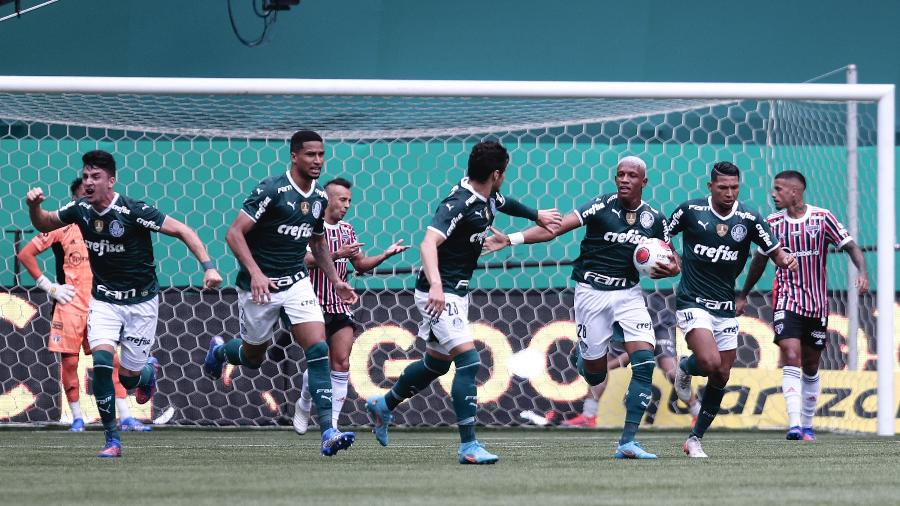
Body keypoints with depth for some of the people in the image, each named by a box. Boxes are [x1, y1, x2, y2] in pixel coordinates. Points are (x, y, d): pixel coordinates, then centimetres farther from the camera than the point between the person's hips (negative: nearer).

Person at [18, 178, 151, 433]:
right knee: (69, 361, 1)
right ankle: (77, 418, 11)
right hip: (70, 305, -3)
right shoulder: (62, 227, -3)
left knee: (111, 360, -3)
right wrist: (48, 286, -6)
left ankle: (125, 417, -4)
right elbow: (26, 254, -4)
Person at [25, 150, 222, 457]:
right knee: (101, 360, -20)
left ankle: (149, 370, 39)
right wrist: (33, 206, -10)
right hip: (104, 300, 3)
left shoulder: (133, 212, -21)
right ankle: (112, 440, -11)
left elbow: (182, 230, -19)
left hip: (141, 301, -3)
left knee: (128, 377, -1)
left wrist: (207, 266, -30)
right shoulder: (80, 210, -5)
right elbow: (44, 224, 13)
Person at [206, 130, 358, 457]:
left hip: (297, 282, 5)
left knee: (318, 348, -14)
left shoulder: (319, 198, 4)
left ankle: (328, 432, -18)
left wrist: (335, 280, 14)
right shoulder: (272, 191, -17)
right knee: (253, 357, 11)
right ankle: (220, 350, 48)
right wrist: (255, 273, -29)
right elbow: (234, 233, -20)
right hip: (259, 284, -5)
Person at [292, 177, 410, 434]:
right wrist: (337, 255, -29)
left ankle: (332, 423, -3)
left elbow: (360, 264, 18)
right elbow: (306, 259, -20)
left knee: (341, 364, -5)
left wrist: (385, 255, 3)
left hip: (341, 305, 5)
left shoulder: (347, 230, 13)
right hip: (316, 304, -5)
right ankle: (303, 405, 22)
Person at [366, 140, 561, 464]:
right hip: (440, 294, -10)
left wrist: (537, 216, 47)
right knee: (468, 361, -18)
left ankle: (383, 405, 42)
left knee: (437, 362, 21)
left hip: (456, 292, 10)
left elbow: (505, 204, 32)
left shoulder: (487, 200, 5)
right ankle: (468, 445, -18)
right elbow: (428, 244, -36)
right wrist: (436, 285, -50)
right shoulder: (458, 204, -23)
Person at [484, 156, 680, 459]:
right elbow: (554, 228, -16)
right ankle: (581, 354, 43)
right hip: (592, 292, -3)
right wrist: (511, 239, -27)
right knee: (594, 373, 2)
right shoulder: (603, 206, -10)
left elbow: (663, 261, 15)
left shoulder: (654, 219, 1)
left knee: (645, 361, -16)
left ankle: (628, 441, -12)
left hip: (629, 293, 3)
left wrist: (670, 269, -10)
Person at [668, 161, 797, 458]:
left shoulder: (749, 219, -3)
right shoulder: (691, 210, -6)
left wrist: (786, 260, -25)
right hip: (693, 302, -4)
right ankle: (685, 369, 13)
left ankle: (695, 439, 18)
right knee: (710, 362, -24)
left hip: (725, 307, 4)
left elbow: (775, 252, -2)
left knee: (721, 377, 4)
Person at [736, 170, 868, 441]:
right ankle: (794, 424, -25)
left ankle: (807, 424, 26)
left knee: (811, 365, 11)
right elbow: (761, 259, 14)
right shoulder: (773, 223, 1)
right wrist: (743, 295, 21)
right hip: (786, 299, 0)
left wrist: (862, 272, -25)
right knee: (791, 358, -18)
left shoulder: (822, 218, -6)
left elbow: (851, 246, -6)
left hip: (817, 303, 0)